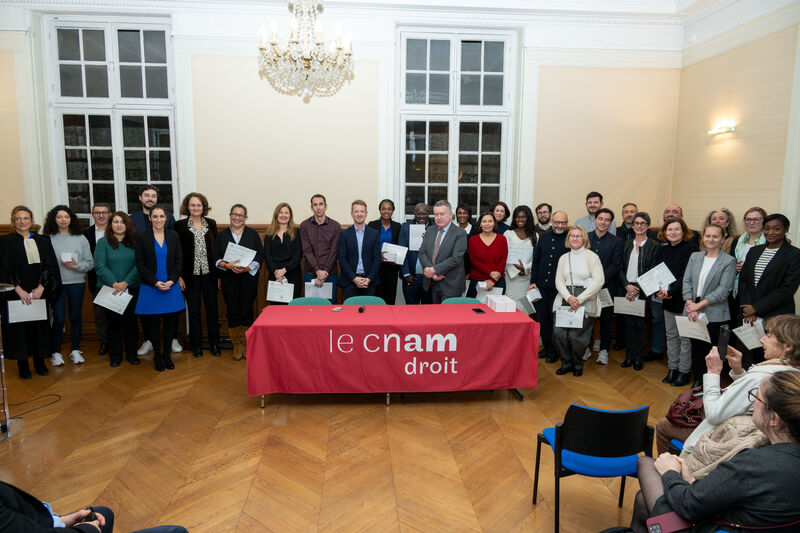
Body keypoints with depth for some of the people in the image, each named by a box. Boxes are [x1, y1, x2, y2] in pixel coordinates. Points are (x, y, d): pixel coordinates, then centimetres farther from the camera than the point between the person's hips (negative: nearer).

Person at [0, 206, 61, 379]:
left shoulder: (43, 241, 8)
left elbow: (50, 266, 2)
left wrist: (41, 287, -11)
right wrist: (18, 289, -17)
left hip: (39, 293, 2)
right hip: (16, 294, -2)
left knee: (39, 325, 7)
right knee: (19, 327, 3)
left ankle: (39, 361, 18)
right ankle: (22, 363, 14)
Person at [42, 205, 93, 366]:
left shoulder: (81, 238, 4)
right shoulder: (48, 239, 0)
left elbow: (90, 263, 3)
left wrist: (76, 266, -13)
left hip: (77, 282, 2)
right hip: (56, 283, -2)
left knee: (75, 316, 10)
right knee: (58, 318, -1)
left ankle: (75, 350, 22)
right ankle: (55, 352, 14)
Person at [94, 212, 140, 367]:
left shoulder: (134, 242, 4)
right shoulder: (103, 242, 1)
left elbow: (138, 265, -4)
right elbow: (99, 266, -7)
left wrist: (125, 282, -15)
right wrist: (114, 283, -17)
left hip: (131, 289, 1)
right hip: (109, 289, -1)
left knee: (131, 321, 6)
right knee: (113, 322, 6)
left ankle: (132, 354, 18)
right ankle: (115, 355, 18)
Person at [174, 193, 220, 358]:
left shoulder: (211, 223, 6)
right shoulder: (180, 225, -1)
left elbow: (216, 248, 8)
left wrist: (218, 272, 3)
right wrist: (179, 276, -7)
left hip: (209, 274, 2)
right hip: (191, 275, -2)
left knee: (212, 308, 6)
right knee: (194, 310, 6)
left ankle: (214, 344, 18)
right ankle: (196, 345, 19)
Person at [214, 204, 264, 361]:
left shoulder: (253, 234, 6)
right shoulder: (222, 235, 10)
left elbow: (260, 255, 1)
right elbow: (216, 258, 6)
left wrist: (247, 268, -14)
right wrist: (228, 265, -14)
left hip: (249, 278, -1)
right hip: (229, 279, 1)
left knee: (247, 311, -1)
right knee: (232, 312, 2)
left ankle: (246, 344, 13)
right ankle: (236, 345, 15)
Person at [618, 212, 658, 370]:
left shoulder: (654, 246, -1)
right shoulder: (627, 245, 11)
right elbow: (621, 268, 8)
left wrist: (637, 288, -13)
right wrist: (627, 285, -7)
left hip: (643, 292, -3)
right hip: (627, 292, 3)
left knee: (640, 324, 2)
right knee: (628, 323, 7)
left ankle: (639, 357, 13)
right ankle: (629, 356, 17)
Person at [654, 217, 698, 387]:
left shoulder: (690, 248, -10)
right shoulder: (662, 249, 7)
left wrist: (671, 292, -20)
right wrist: (658, 290, -13)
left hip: (684, 300, -6)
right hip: (667, 301, 6)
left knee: (685, 337, 3)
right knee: (671, 335, 14)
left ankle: (684, 371, 16)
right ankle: (673, 368, 26)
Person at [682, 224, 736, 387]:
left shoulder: (729, 261, -4)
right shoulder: (695, 257, 9)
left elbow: (723, 290, -11)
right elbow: (687, 281, 5)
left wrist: (699, 305, -14)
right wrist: (690, 304, -8)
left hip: (714, 315, -4)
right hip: (693, 313, 4)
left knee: (711, 351, 2)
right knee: (696, 348, 12)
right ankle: (697, 382, 26)